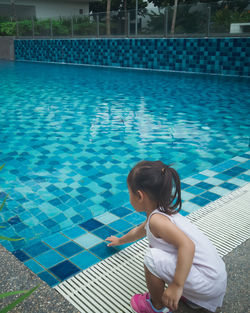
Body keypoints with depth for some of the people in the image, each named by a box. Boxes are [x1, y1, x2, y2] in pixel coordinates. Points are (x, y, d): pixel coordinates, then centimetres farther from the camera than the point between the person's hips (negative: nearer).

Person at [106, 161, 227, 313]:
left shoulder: (156, 219, -20)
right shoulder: (163, 212, 10)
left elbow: (188, 245, -34)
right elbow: (138, 231, 30)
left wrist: (177, 286, -30)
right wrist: (120, 240, 48)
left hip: (209, 282, -10)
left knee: (153, 258, -21)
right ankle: (190, 297, 27)